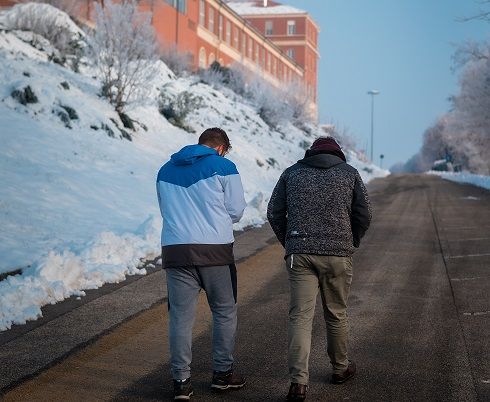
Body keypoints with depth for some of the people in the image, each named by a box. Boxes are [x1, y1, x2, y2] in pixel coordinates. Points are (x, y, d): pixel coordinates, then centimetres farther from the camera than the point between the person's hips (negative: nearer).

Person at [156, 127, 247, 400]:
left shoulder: (166, 170, 14)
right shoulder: (223, 167, -1)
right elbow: (237, 210, 2)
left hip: (175, 251, 3)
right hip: (215, 249, -3)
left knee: (181, 316, 5)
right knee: (225, 312, 13)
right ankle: (223, 373, 18)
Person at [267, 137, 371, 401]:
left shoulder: (291, 173, 11)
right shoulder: (349, 173, 9)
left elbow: (274, 213, 8)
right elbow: (363, 215, 7)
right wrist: (351, 243, 22)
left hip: (299, 254, 0)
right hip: (338, 255, 0)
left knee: (300, 316, -2)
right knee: (336, 314, 15)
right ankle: (340, 367, 32)